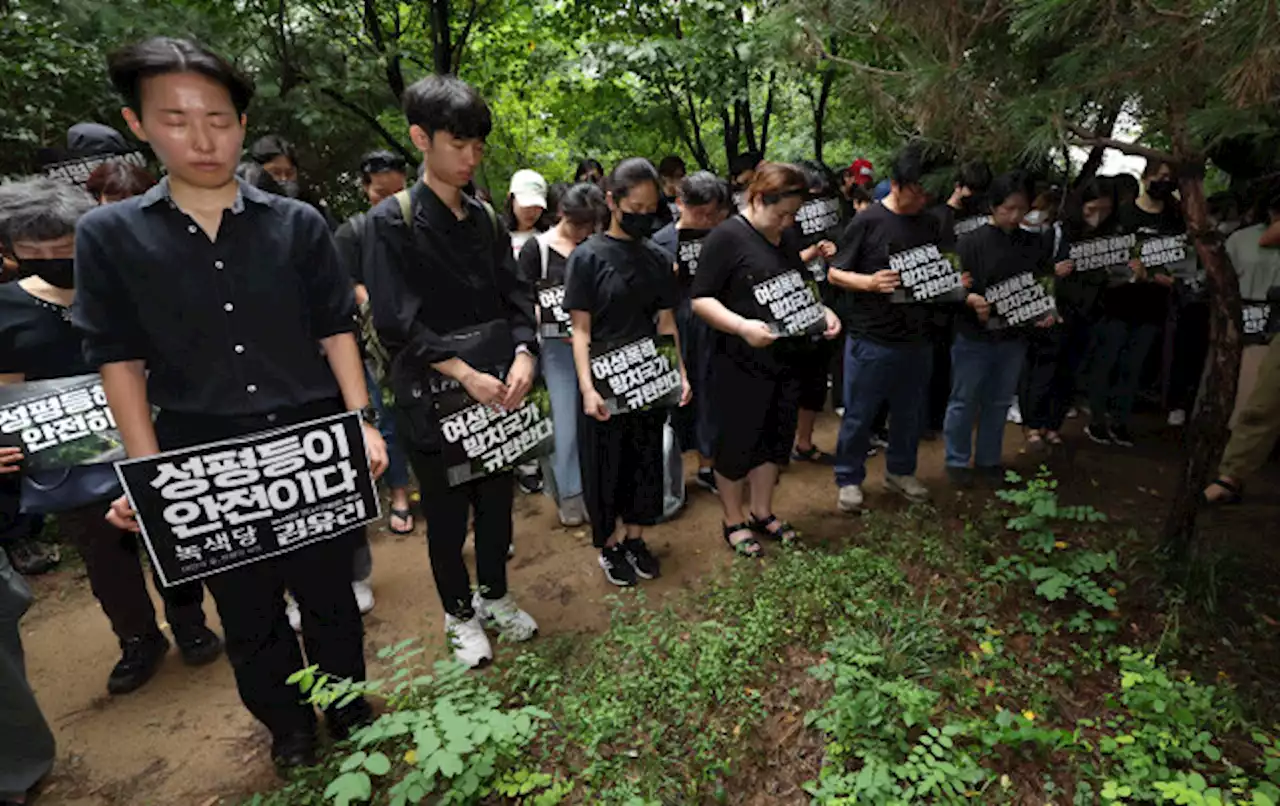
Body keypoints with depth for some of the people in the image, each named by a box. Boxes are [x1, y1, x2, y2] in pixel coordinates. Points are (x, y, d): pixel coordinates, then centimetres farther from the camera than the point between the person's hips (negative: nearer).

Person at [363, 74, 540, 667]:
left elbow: (516, 297, 7)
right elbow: (398, 320, -13)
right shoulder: (392, 221, -8)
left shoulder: (486, 220, 7)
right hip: (433, 396, -4)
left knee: (497, 500, 16)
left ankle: (495, 596, 38)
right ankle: (460, 614, 32)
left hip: (498, 392, 5)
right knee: (447, 513, 10)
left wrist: (523, 356, -11)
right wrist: (466, 376, -19)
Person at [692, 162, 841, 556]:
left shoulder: (788, 236, 9)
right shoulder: (727, 236, -13)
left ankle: (762, 513, 37)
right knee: (737, 443, 8)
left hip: (787, 359, 8)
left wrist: (824, 311, 1)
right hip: (742, 364, -7)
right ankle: (734, 521, 28)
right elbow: (701, 299, -16)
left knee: (775, 439, 17)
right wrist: (742, 326, -30)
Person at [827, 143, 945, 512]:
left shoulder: (931, 225, 9)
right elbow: (835, 274, -7)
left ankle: (900, 471, 38)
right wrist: (870, 282, -24)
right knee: (858, 415, 5)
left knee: (909, 411, 18)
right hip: (870, 339, -5)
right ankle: (849, 479, 23)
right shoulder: (867, 222, -8)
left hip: (916, 339, 6)